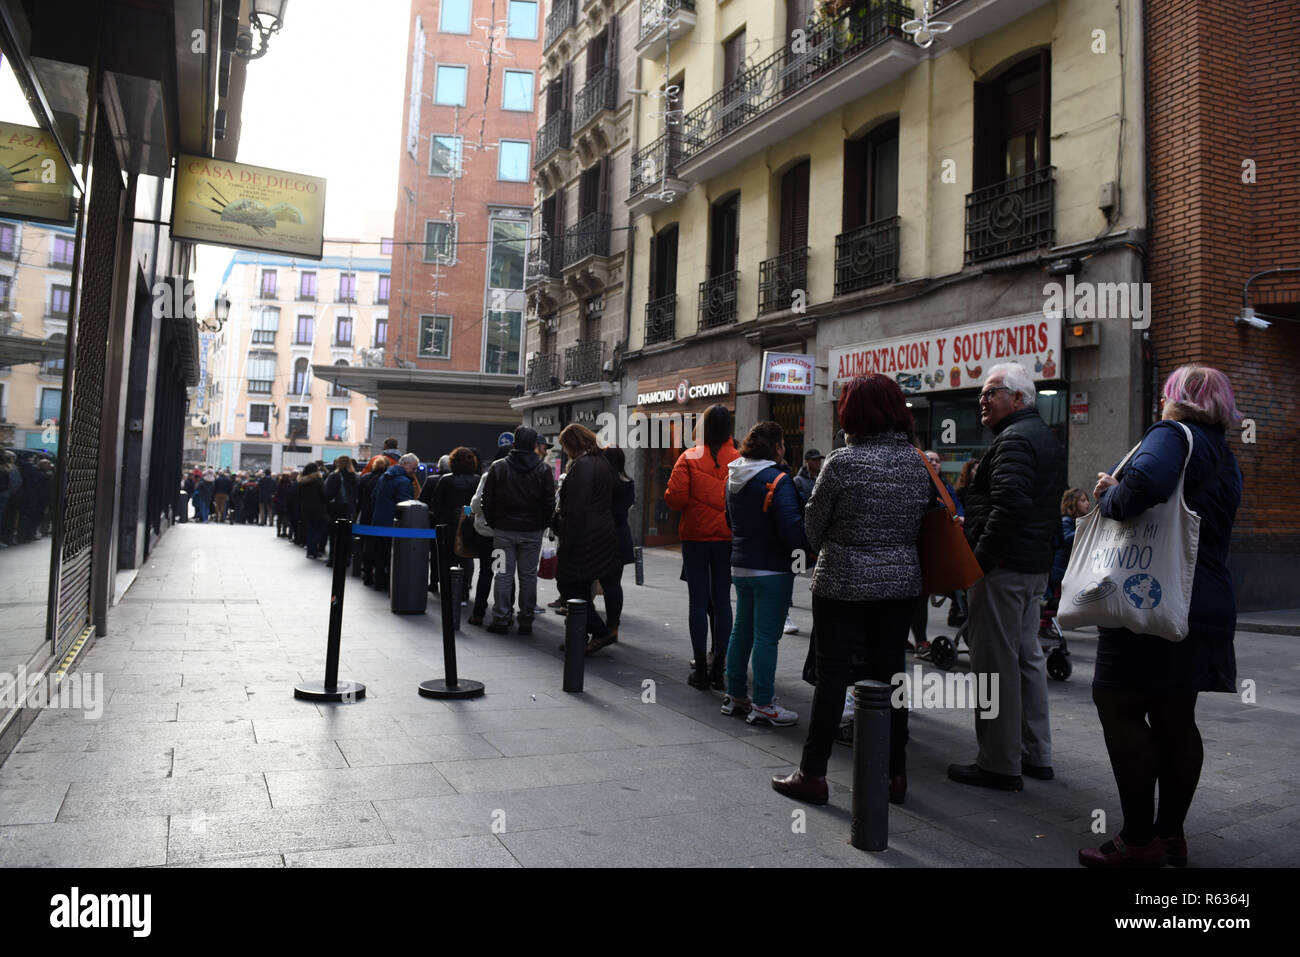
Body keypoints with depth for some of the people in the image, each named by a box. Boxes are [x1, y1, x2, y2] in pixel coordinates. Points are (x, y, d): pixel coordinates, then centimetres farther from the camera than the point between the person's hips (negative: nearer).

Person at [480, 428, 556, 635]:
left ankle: (500, 619, 6)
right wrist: (542, 525, 10)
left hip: (503, 531, 0)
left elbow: (487, 501, -1)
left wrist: (493, 523, 10)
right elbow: (549, 505, -2)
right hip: (532, 532, 0)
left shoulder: (498, 467, -1)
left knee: (504, 574, 5)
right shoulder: (543, 471, -2)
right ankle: (526, 621, 10)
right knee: (528, 575, 6)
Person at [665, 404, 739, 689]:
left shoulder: (689, 458, -6)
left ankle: (701, 669, 9)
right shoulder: (740, 460, -4)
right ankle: (719, 666, 12)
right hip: (728, 538, 1)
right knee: (722, 602, 9)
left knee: (698, 602, 5)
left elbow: (675, 498, -10)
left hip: (695, 537, -1)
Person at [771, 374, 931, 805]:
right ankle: (895, 773, 22)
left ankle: (812, 774, 10)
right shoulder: (919, 462, 2)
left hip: (844, 583, -5)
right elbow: (924, 524, 9)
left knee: (833, 676, 2)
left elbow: (814, 530, -5)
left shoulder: (843, 462, -14)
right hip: (901, 583, 5)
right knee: (890, 673, 12)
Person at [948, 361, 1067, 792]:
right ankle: (1036, 755, 26)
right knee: (1027, 656, 16)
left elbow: (1010, 503, -27)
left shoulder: (1013, 440, -14)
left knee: (996, 663, -5)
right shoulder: (1047, 439, 19)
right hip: (1036, 566, 11)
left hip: (1002, 567, -11)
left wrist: (981, 553, -20)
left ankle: (1000, 765, 3)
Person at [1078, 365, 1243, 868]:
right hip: (1206, 604, 9)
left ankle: (1139, 840, 3)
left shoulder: (1173, 435, -9)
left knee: (1120, 709, -2)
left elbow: (1143, 482, -31)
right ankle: (1171, 834, 21)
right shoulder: (1225, 457, 19)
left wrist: (1108, 497, -12)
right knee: (1176, 718, 13)